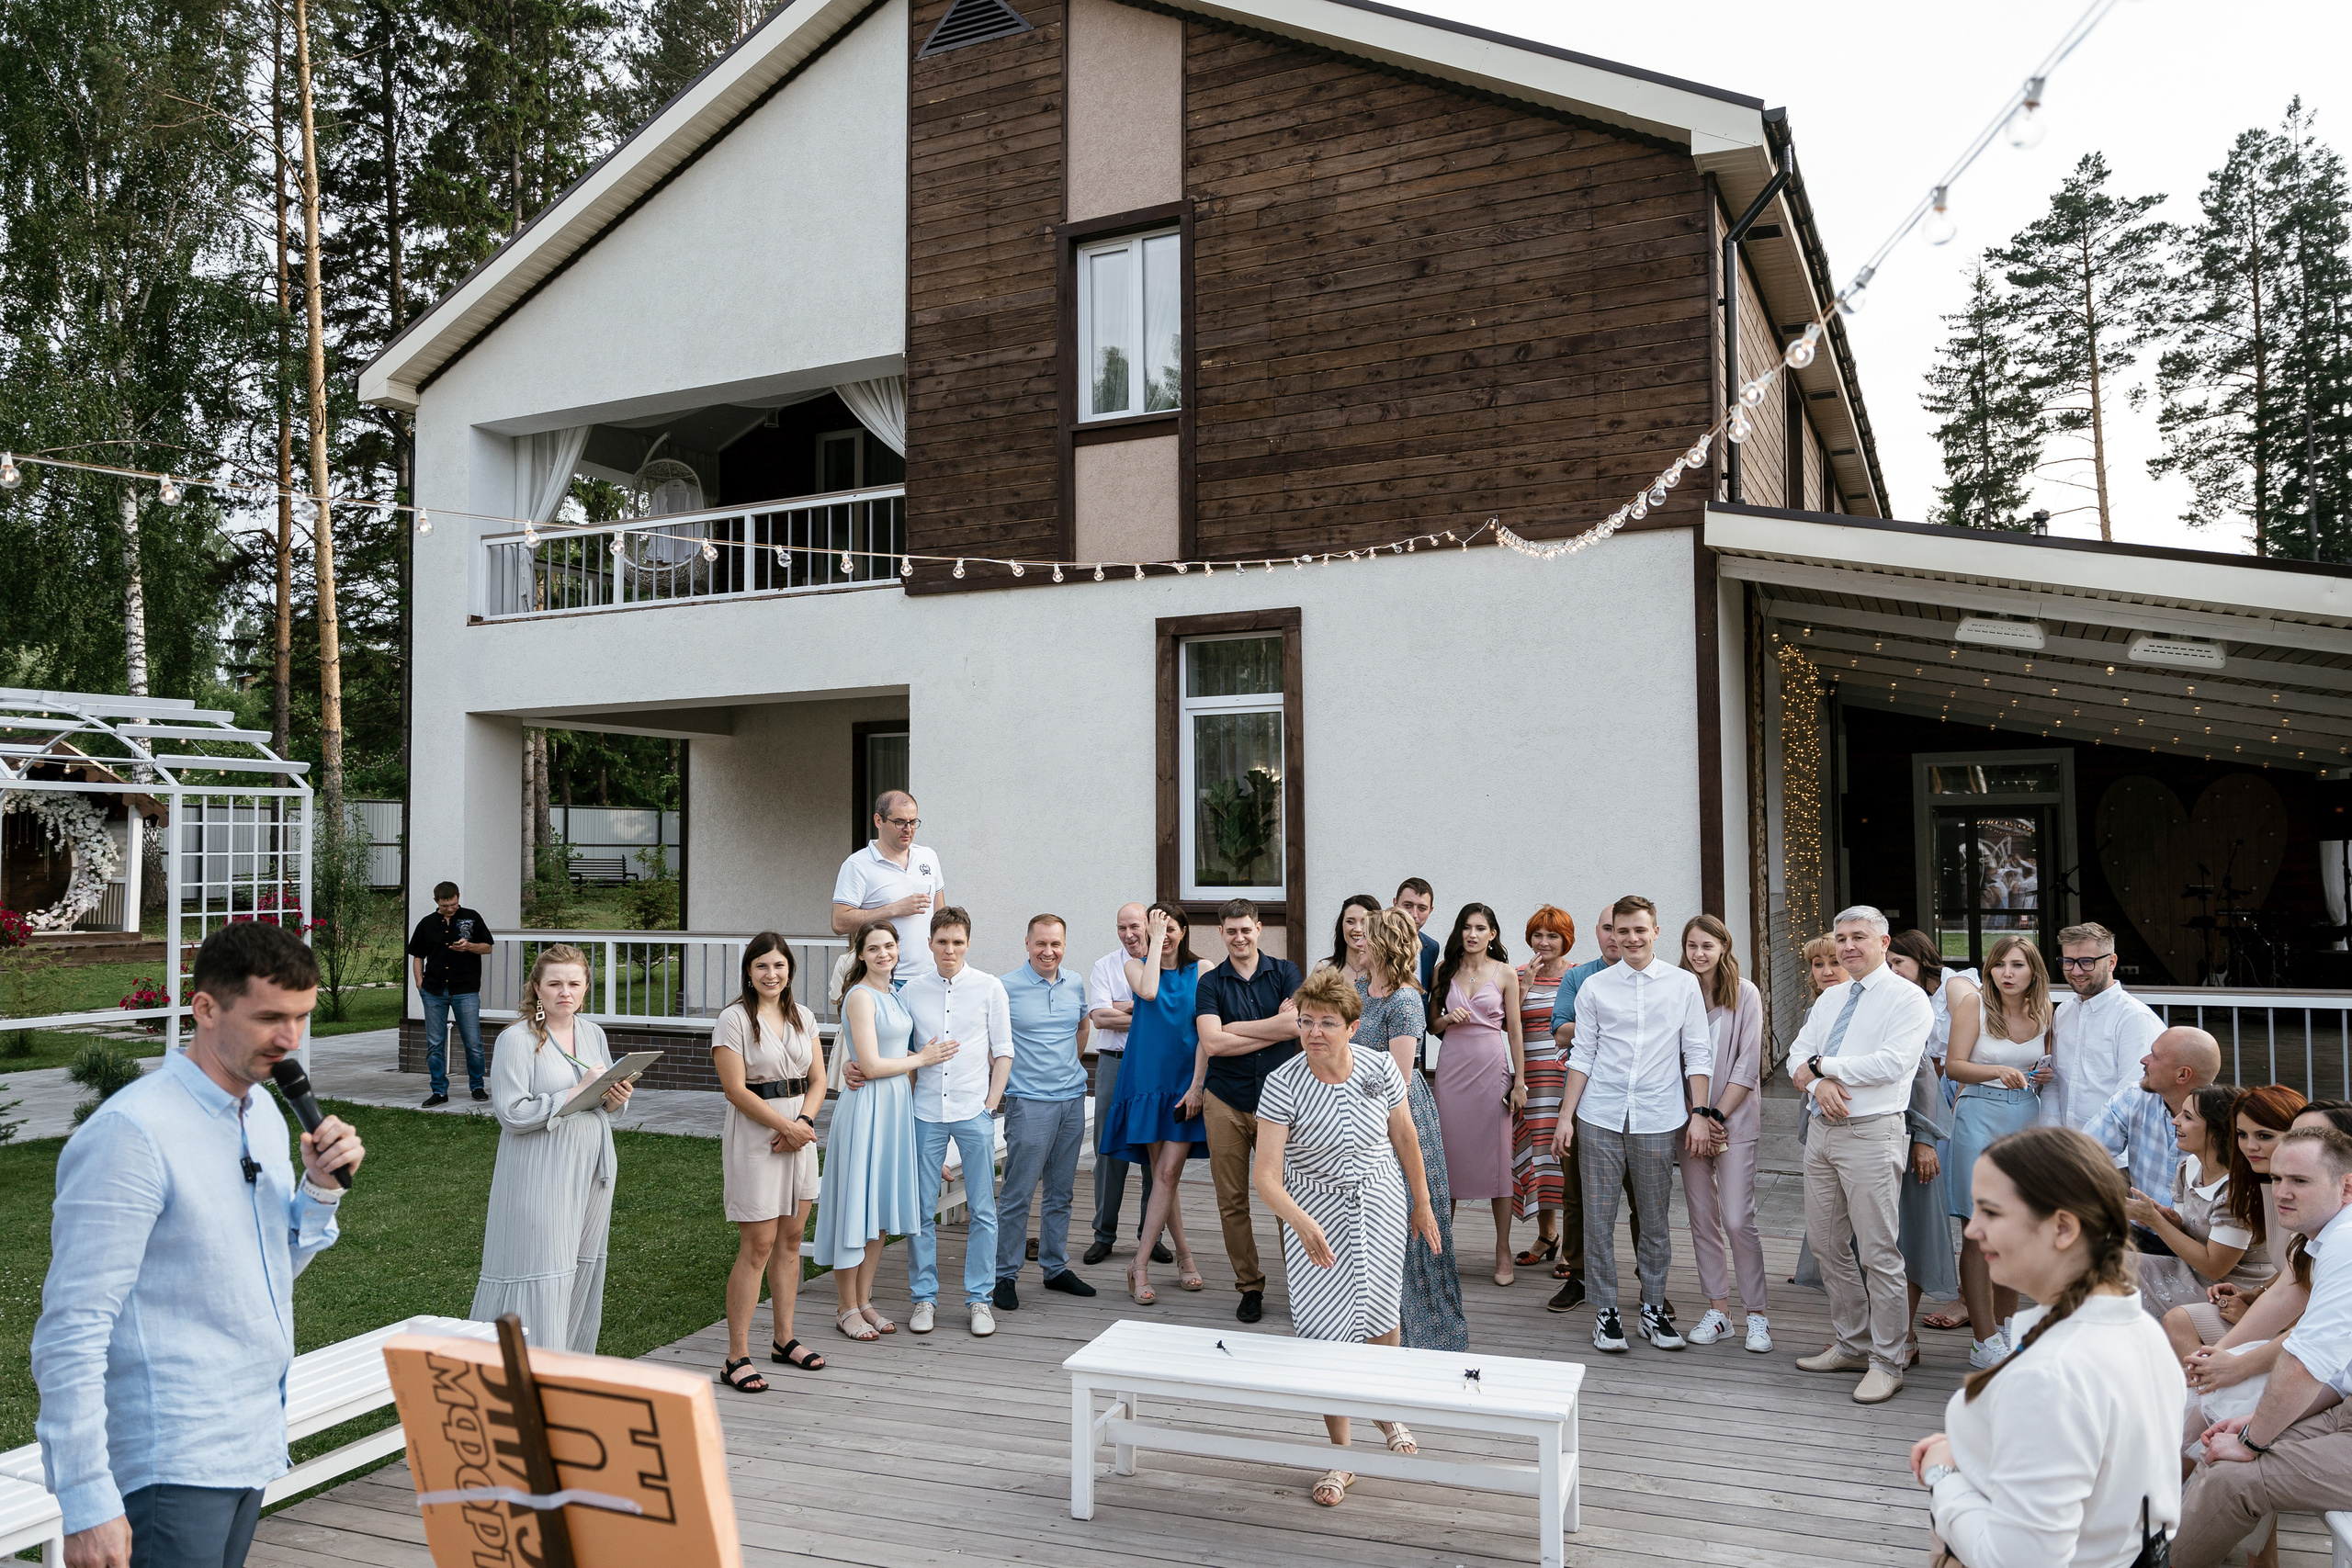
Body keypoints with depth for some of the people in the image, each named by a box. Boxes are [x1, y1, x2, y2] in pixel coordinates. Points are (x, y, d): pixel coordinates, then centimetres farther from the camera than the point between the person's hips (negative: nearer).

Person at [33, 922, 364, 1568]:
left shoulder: (264, 1113, 8)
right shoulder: (132, 1133, -18)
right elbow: (72, 1332, -19)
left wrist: (321, 1188, -1)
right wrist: (88, 1505, -20)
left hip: (252, 1444, 8)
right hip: (171, 1464, -8)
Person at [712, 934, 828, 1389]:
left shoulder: (803, 1017, 10)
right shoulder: (734, 1019, -8)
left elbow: (818, 1079, 9)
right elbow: (736, 1089, -13)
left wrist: (804, 1122, -9)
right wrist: (786, 1127, -16)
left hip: (800, 1134, 6)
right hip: (755, 1137, -6)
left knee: (790, 1238, 11)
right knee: (758, 1244, -7)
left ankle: (784, 1339, 23)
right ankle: (737, 1358, 0)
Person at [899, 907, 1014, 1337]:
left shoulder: (990, 987, 2)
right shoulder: (911, 991, 5)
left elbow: (1003, 1052, 4)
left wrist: (990, 1104, -2)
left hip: (974, 1112, -1)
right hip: (926, 1112, 1)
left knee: (982, 1209, 3)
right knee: (921, 1209, 3)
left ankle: (980, 1298, 13)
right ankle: (924, 1297, 16)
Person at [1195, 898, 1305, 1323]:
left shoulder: (1284, 972, 5)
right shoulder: (1210, 983, 5)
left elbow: (1298, 1024, -11)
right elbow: (1212, 1043, -10)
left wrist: (1237, 1027, -7)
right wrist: (1275, 1027, -7)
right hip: (1226, 1103, 1)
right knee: (1232, 1201, 5)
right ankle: (1249, 1286, 17)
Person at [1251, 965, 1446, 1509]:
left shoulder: (1379, 1068, -12)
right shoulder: (1283, 1083, -19)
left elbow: (1405, 1137, 5)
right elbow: (1265, 1174, -23)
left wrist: (1422, 1204, 12)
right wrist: (1302, 1224, -40)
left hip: (1381, 1204, 1)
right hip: (1315, 1213, -1)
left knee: (1379, 1320, -3)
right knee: (1325, 1331, -3)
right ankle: (1340, 1456, 15)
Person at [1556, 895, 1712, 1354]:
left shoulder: (1684, 984, 4)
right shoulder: (1594, 987, 5)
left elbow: (1697, 1053, 5)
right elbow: (1582, 1056, 7)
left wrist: (1699, 1114, 0)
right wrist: (1566, 1117, 4)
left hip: (1658, 1120, 0)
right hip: (1601, 1119, 0)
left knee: (1654, 1221, 9)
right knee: (1598, 1218, 3)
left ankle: (1654, 1307, 23)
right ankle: (1605, 1310, 15)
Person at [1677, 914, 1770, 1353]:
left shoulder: (1745, 994, -3)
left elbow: (1748, 1065, -6)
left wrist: (1717, 1116, -10)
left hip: (1735, 1119, -3)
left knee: (1738, 1220, -8)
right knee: (1702, 1218, 6)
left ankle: (1757, 1314, 5)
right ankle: (1717, 1309, 17)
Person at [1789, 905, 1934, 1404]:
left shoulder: (1907, 998, -5)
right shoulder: (1830, 998, 17)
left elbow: (1891, 1064, -18)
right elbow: (1798, 1055, 12)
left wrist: (1822, 1064, -10)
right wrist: (1820, 1081, -11)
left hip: (1872, 1134, -7)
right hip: (1821, 1130, 7)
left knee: (1878, 1252, -4)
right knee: (1827, 1244, 13)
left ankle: (1887, 1363, 7)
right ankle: (1851, 1344, 27)